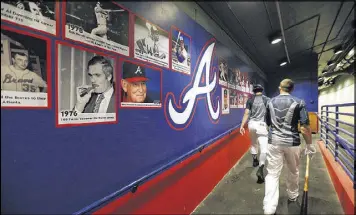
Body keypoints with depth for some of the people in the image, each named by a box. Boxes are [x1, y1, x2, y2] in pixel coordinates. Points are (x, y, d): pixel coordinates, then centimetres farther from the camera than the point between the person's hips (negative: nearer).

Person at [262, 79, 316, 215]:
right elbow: (305, 126, -9)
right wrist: (309, 144, 2)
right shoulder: (298, 102, -4)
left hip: (274, 142, 1)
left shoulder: (270, 102, 4)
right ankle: (292, 197, 44)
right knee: (293, 172, 23)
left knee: (272, 174, 3)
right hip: (292, 142, 0)